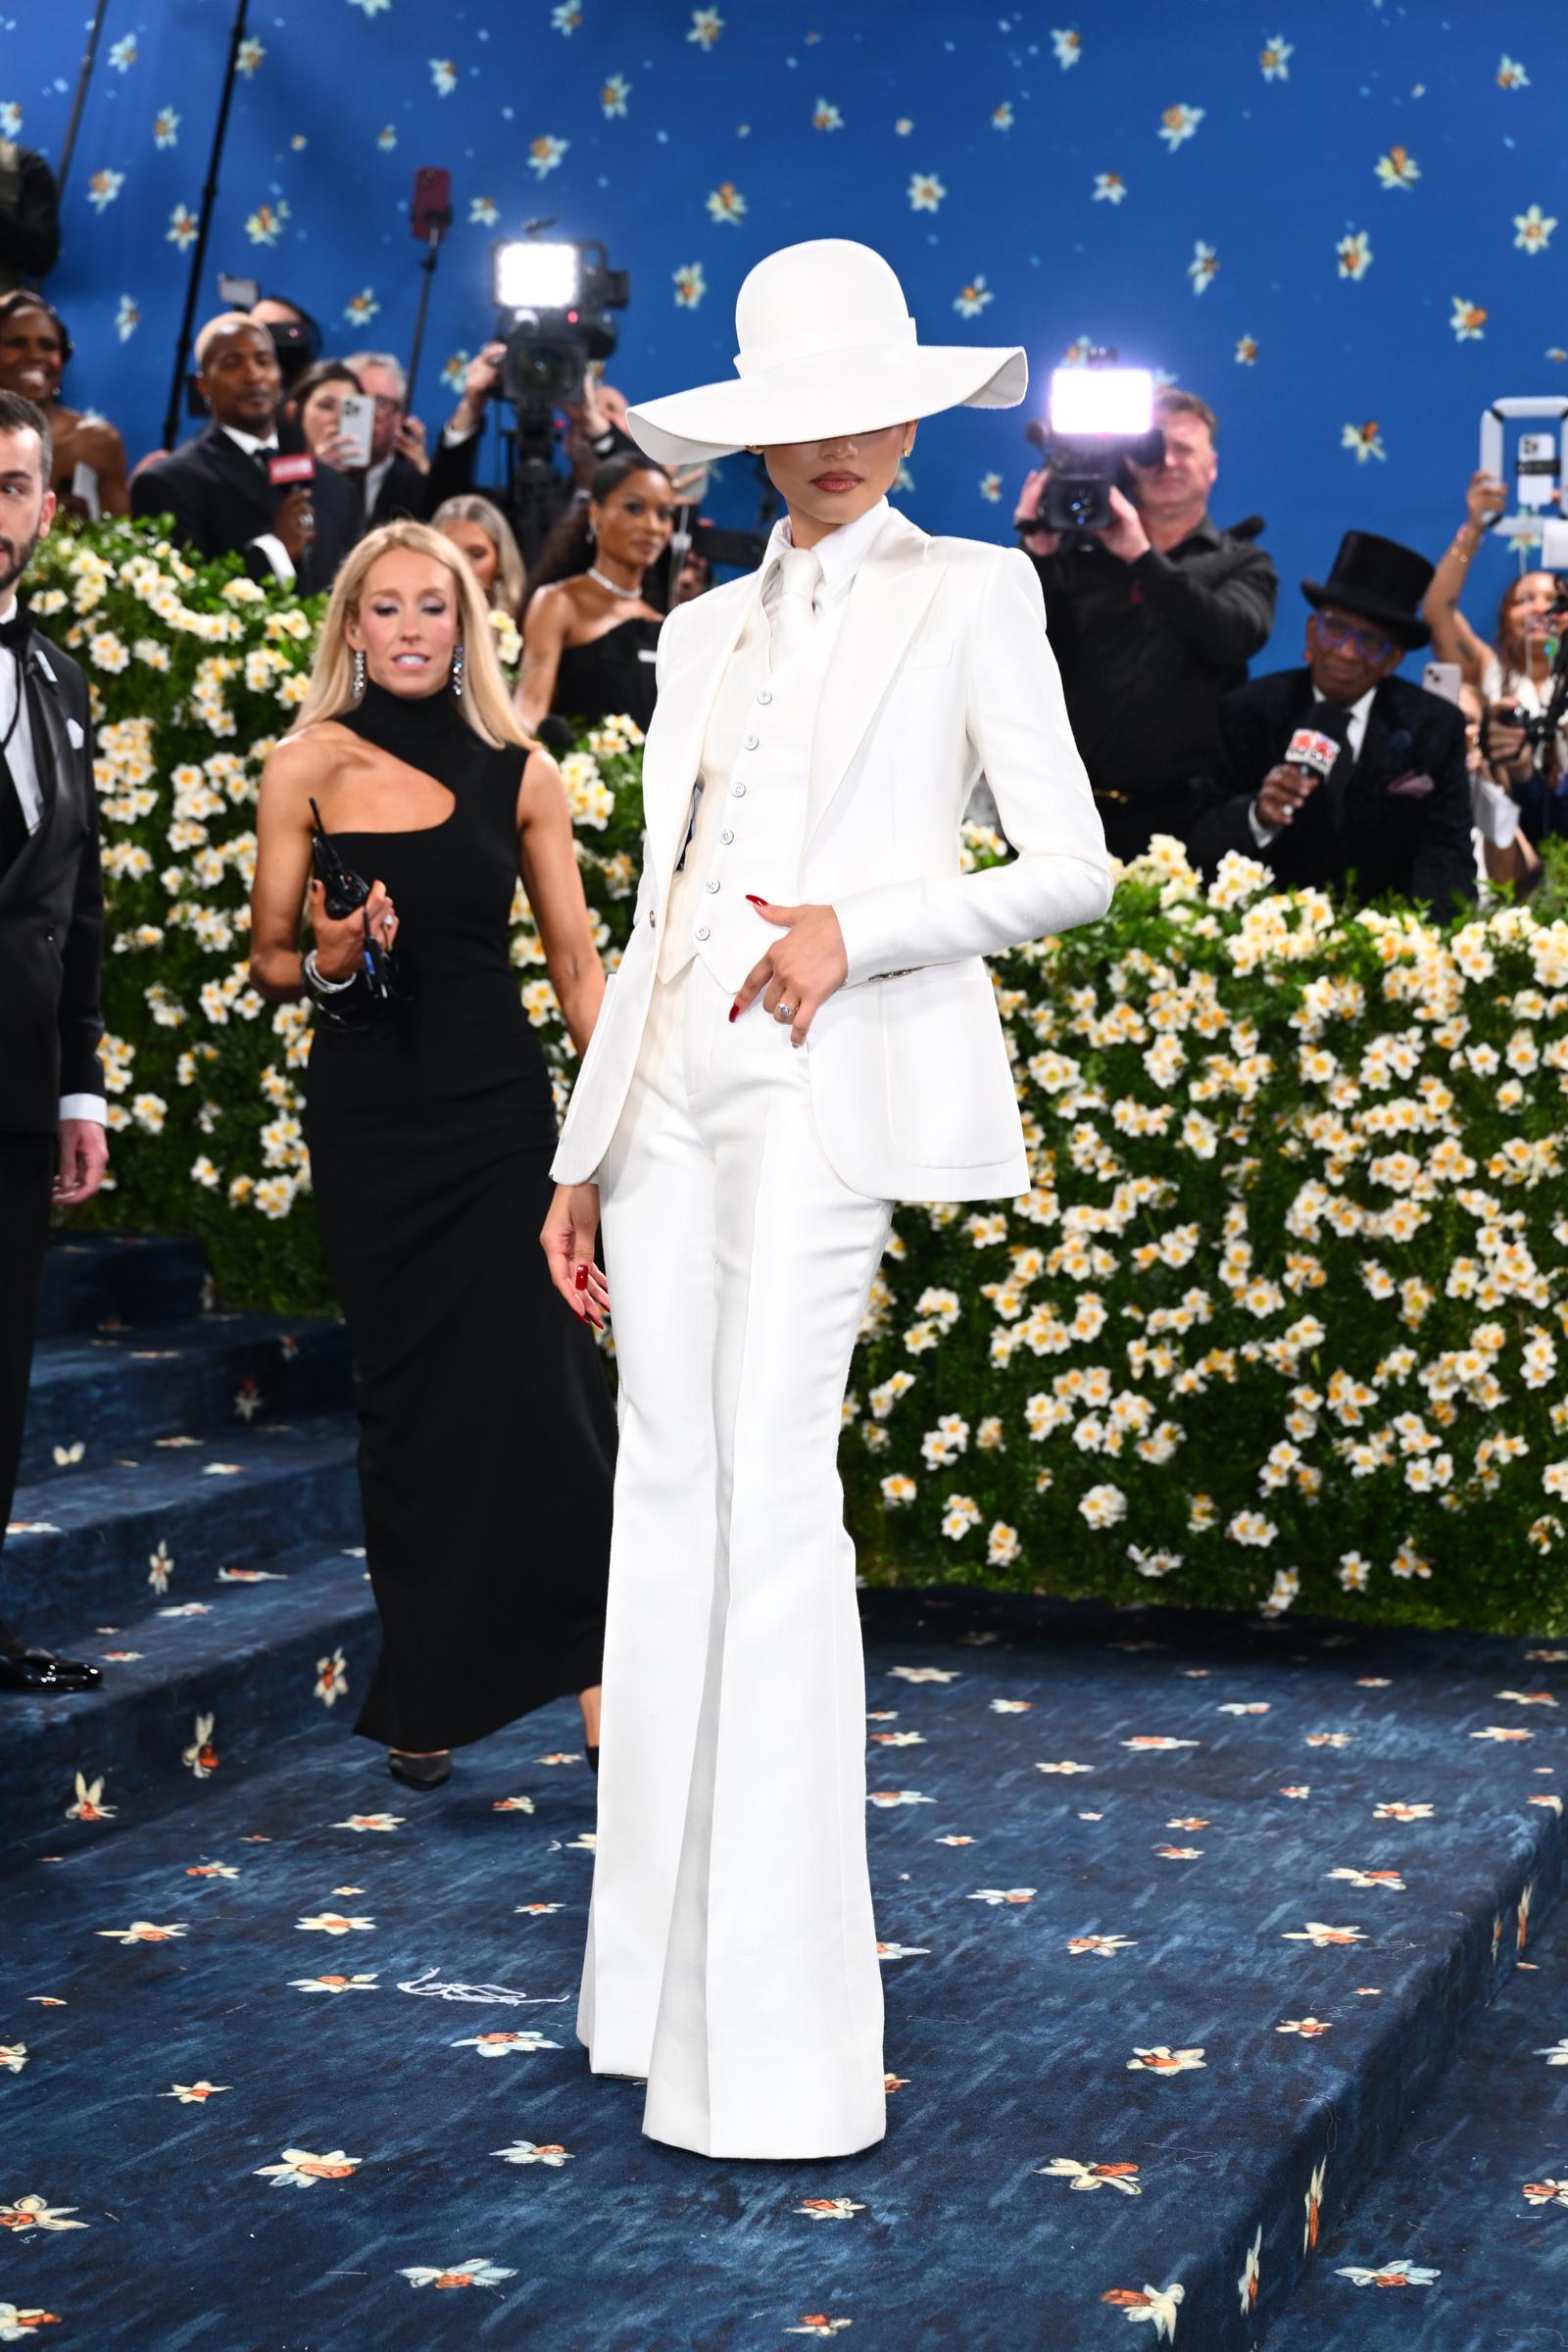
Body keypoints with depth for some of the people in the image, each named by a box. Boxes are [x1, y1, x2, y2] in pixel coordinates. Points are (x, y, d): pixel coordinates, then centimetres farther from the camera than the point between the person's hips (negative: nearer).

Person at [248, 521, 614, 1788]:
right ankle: (425, 1693, 17)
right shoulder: (309, 763, 2)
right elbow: (269, 958, 7)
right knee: (404, 1391, 5)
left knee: (539, 1376, -12)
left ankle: (595, 1657, -7)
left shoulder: (521, 774, 5)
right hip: (369, 1110, 0)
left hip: (499, 1109, 0)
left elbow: (576, 959, 7)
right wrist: (324, 965, -15)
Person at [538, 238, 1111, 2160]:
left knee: (773, 1489, -13)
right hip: (672, 1087, 6)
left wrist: (860, 932, -14)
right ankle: (659, 1982, 12)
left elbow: (1073, 867, 0)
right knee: (668, 1494, 4)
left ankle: (779, 2049, -9)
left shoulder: (971, 594, 6)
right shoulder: (707, 628, 21)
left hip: (823, 1084, -6)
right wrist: (585, 1152, 16)